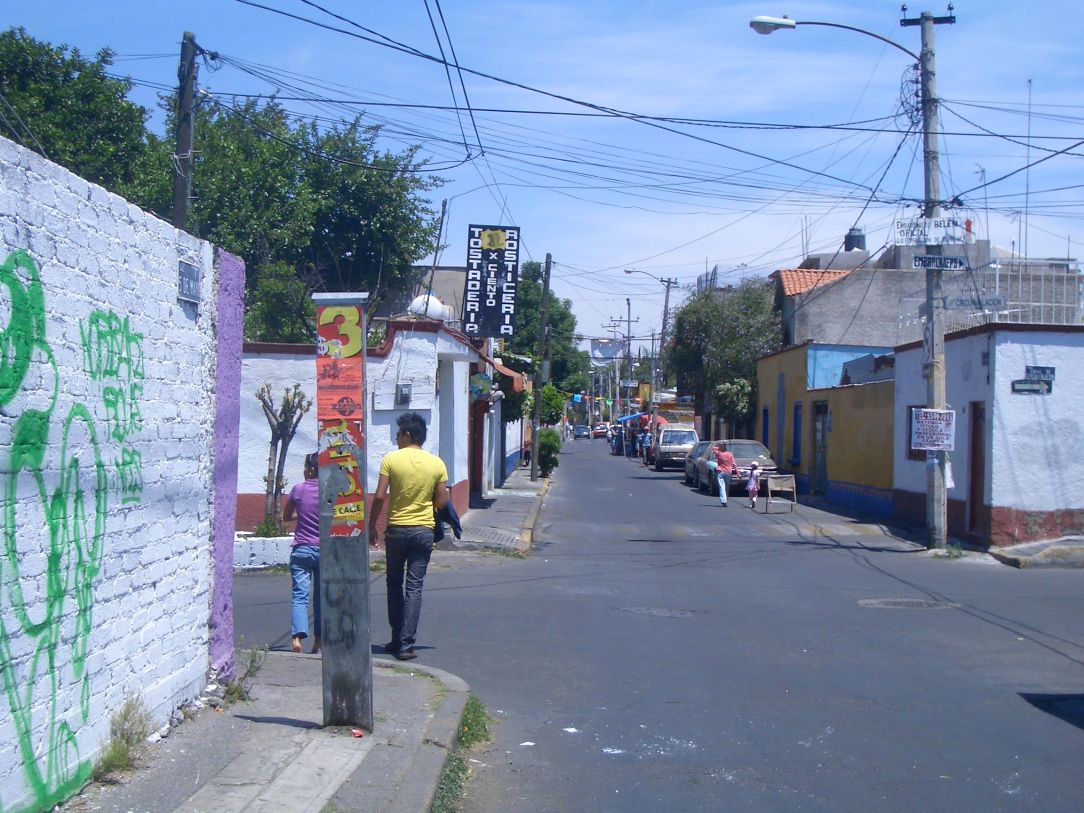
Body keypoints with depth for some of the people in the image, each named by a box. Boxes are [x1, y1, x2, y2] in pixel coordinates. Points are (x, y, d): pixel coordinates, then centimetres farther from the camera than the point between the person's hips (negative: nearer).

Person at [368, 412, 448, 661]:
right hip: (423, 530, 1)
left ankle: (397, 639, 19)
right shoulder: (437, 463, -2)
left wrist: (371, 526, 0)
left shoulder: (391, 459, -8)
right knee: (414, 587, 3)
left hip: (396, 529, -1)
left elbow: (379, 496, -11)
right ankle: (406, 645, 1)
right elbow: (442, 502, -1)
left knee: (394, 583, 15)